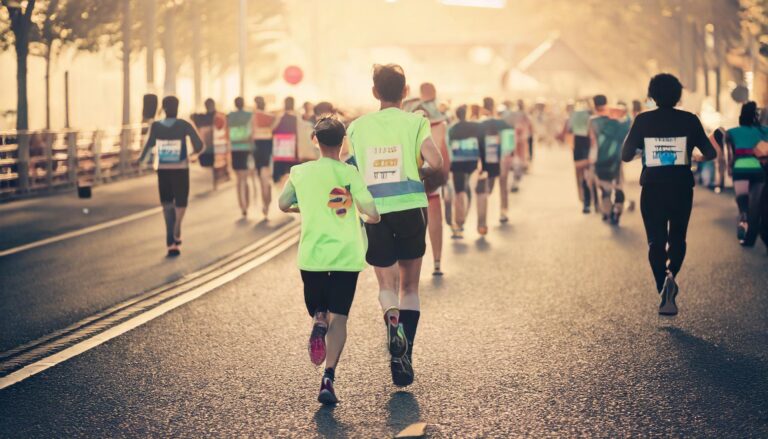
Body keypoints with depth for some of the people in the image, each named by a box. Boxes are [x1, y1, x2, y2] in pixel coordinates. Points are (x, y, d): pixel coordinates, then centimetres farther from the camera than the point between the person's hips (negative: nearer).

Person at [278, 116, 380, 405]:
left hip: (312, 254, 2)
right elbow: (372, 214, -11)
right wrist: (368, 218, 12)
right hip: (346, 254, -2)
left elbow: (283, 205, 16)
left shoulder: (299, 172, 2)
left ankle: (318, 322, -16)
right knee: (338, 318, 2)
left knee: (318, 309, 21)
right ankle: (328, 379, -13)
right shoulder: (349, 173, -5)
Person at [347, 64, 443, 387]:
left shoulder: (357, 127, 7)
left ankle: (392, 319, -23)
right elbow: (436, 163, -13)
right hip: (410, 208, -1)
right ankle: (404, 357, 6)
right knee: (410, 286, 13)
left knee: (387, 284, 11)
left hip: (373, 213, 1)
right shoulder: (415, 122, 0)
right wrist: (429, 179, 9)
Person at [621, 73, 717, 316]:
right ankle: (671, 275, -13)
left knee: (656, 241, 9)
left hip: (652, 189, 0)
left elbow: (625, 155, -2)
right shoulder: (689, 120, -2)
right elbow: (710, 153, 1)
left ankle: (664, 294, -4)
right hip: (681, 187, 0)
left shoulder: (643, 120, -4)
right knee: (677, 238, 16)